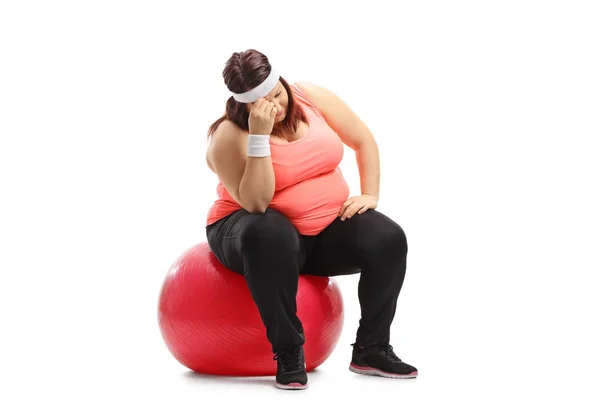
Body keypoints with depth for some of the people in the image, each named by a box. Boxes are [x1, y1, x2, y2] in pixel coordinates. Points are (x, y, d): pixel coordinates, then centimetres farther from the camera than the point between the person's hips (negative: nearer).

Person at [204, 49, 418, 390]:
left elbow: (364, 141, 6)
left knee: (389, 239, -21)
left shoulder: (313, 98, -5)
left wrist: (370, 195, -4)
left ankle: (371, 350, -8)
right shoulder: (230, 136, -17)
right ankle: (288, 352, -28)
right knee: (271, 235, -41)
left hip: (325, 228, 5)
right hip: (260, 230, -4)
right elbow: (255, 203, -27)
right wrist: (260, 136, -32)